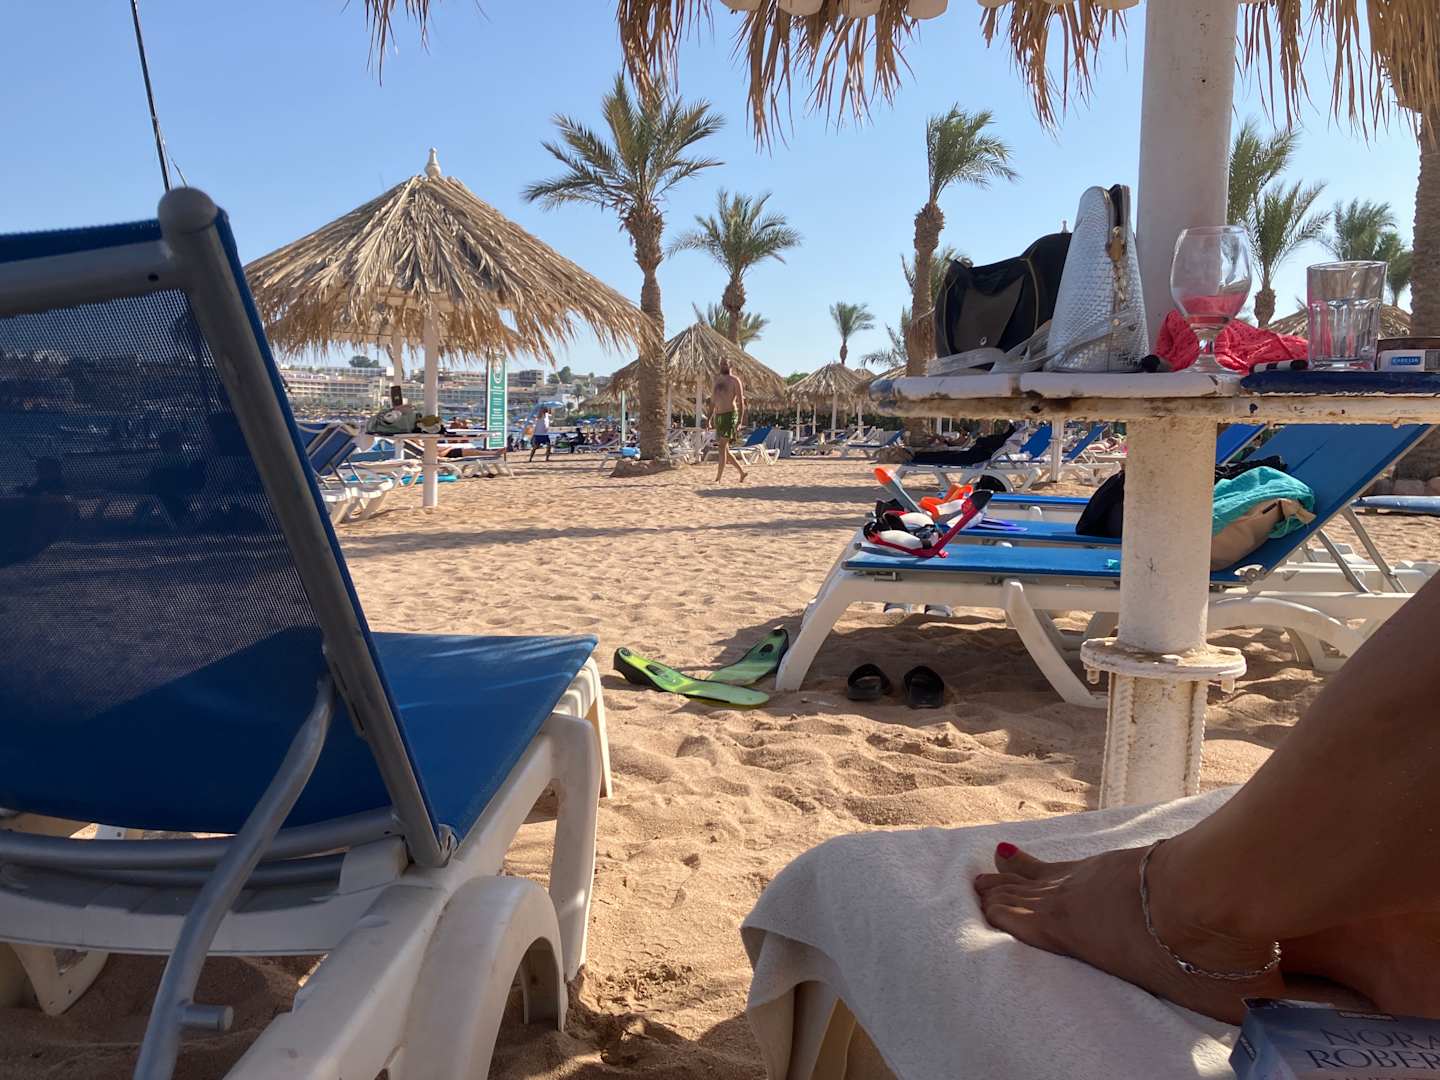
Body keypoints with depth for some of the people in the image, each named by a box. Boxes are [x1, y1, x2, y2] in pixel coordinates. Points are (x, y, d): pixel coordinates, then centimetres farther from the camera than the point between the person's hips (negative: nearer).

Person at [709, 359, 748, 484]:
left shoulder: (735, 380, -3)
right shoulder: (716, 380, 16)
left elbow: (741, 402, -8)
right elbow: (712, 402, 21)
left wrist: (740, 422, -16)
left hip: (730, 415, -7)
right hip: (718, 417, 7)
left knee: (722, 447, -14)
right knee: (724, 450, 8)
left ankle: (718, 478, -13)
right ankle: (742, 471, 23)